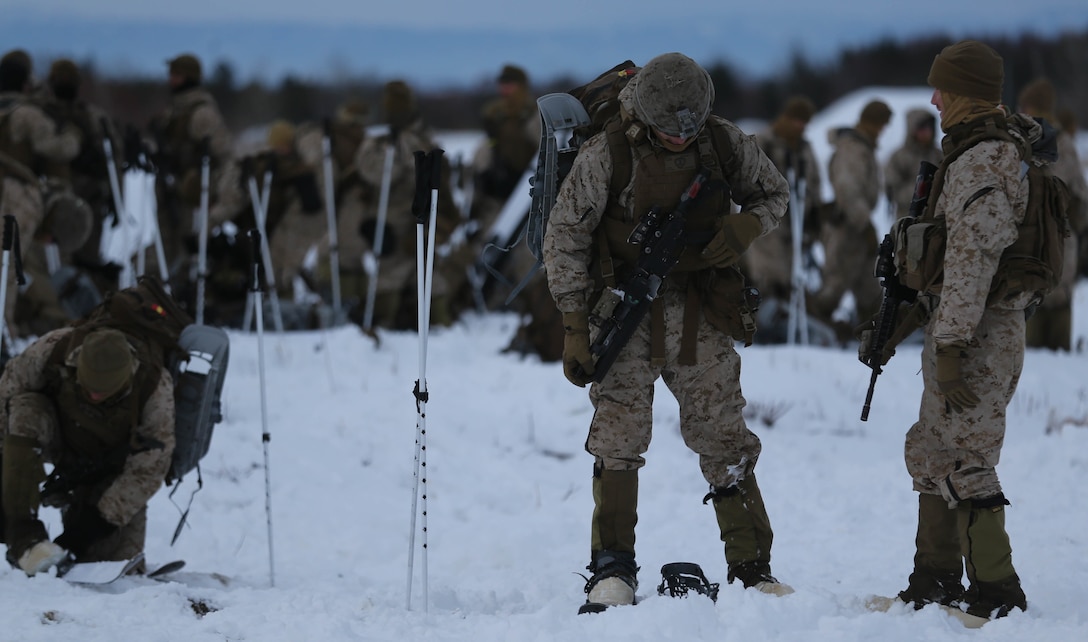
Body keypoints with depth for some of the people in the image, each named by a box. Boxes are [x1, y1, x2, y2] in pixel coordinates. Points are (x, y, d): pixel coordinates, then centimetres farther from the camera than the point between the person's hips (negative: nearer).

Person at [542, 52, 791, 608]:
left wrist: (746, 227, -10)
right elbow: (564, 237, -5)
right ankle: (613, 570, -1)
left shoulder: (726, 144, -4)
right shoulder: (606, 155, -12)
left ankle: (751, 567, 9)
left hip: (697, 312, 2)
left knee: (724, 437, 2)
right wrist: (574, 327, -8)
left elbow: (774, 193, 14)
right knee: (619, 434, -10)